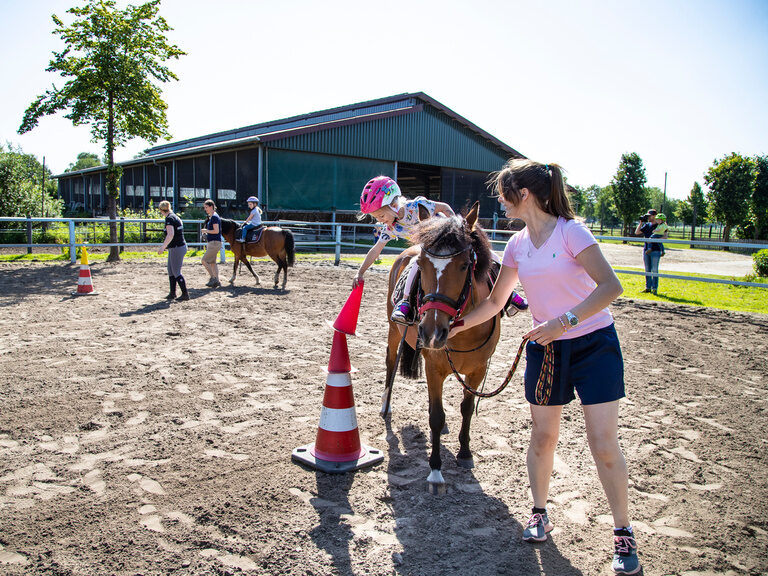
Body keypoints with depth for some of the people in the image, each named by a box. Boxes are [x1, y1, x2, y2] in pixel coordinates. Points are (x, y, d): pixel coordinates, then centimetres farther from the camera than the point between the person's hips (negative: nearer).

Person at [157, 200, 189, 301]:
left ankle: (185, 294, 0)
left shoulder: (169, 218, -15)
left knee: (176, 272, -3)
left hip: (177, 248, -10)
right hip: (179, 247, 10)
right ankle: (172, 293, 22)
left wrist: (162, 247, -25)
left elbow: (170, 234, -27)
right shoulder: (175, 217, 14)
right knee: (171, 271, 16)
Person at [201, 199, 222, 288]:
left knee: (204, 261, -9)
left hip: (214, 243, -10)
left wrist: (206, 231, -10)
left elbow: (216, 231, -21)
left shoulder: (214, 217, -14)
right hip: (212, 243, 10)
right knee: (212, 262, 12)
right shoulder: (211, 217, 16)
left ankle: (213, 278, -5)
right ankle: (216, 281, 14)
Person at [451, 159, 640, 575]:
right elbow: (495, 301, 14)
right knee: (543, 435, 11)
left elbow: (610, 286, -23)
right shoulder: (517, 245, 4)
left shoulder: (570, 231, -14)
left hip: (594, 344, -5)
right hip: (545, 349, 5)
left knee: (603, 442, -2)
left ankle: (623, 534, 16)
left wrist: (564, 321, -31)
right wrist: (457, 325, 10)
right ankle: (540, 514, 31)